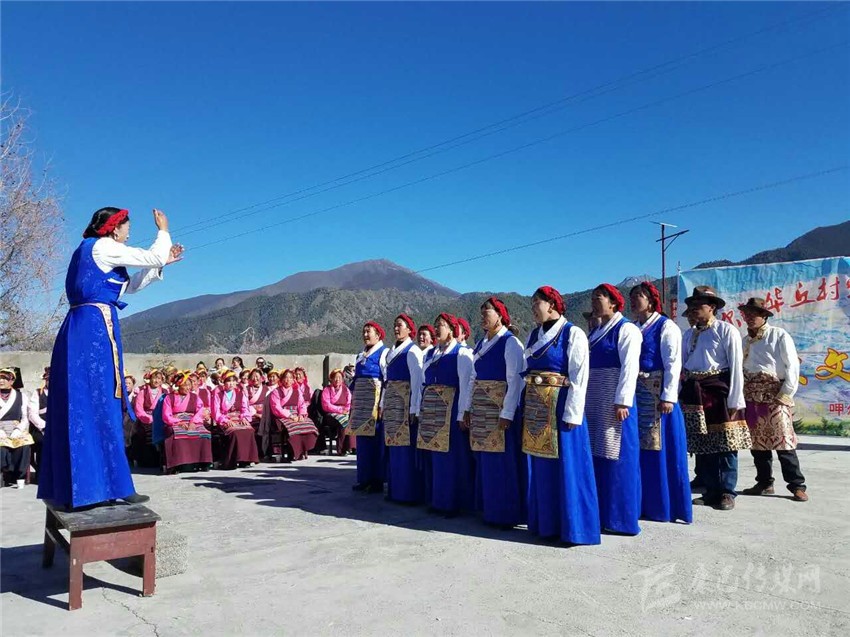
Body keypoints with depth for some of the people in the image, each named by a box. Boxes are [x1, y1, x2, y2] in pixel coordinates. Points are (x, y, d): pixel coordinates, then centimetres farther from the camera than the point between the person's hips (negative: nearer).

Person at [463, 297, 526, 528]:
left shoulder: (510, 343, -9)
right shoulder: (481, 344, 14)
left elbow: (515, 380, -15)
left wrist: (506, 414, -19)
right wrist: (468, 408, 12)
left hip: (500, 408, -7)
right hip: (481, 409, 8)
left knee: (503, 461, -2)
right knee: (484, 460, 12)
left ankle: (506, 514, 10)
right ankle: (488, 509, 24)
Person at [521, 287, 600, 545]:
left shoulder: (572, 334, -7)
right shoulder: (533, 335, 12)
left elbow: (579, 377, -12)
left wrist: (572, 414, -17)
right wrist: (524, 406, 9)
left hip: (560, 407, -7)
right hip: (535, 408, 7)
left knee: (566, 466, -1)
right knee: (540, 466, 12)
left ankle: (573, 526, 11)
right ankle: (545, 522, 24)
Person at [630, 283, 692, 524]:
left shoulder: (666, 326, -3)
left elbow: (673, 364, -10)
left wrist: (668, 397, -17)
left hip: (657, 394, -6)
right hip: (635, 394, 6)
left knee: (660, 448, -1)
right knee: (639, 448, 9)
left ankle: (664, 506, 10)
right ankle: (642, 503, 19)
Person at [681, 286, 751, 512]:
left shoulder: (726, 331, -4)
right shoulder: (688, 335, 13)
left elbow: (736, 366, -8)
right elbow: (681, 365, 11)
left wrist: (735, 400, -13)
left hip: (719, 390, -5)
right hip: (694, 393, 6)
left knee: (725, 443, 0)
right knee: (703, 444, 10)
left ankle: (727, 493, 10)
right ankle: (712, 491, 20)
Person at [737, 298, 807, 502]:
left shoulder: (779, 335, 0)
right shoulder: (744, 341, 15)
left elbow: (792, 366, -5)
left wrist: (786, 394, -11)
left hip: (775, 395, -6)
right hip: (751, 397, 6)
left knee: (783, 440, -9)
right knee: (757, 441, 9)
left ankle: (797, 485, -1)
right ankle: (764, 483, 19)